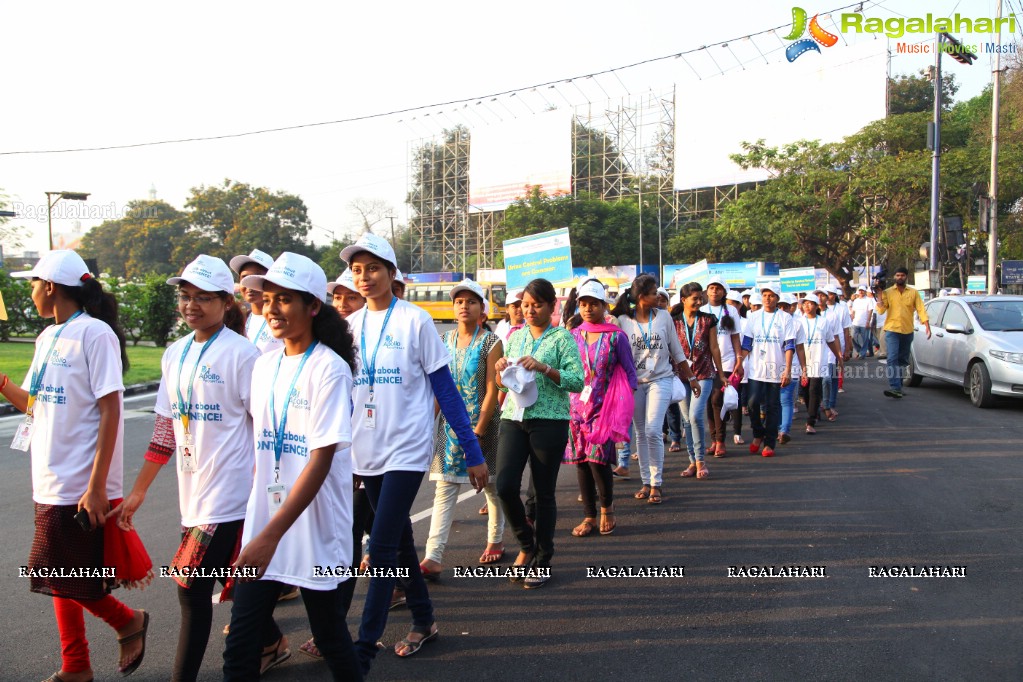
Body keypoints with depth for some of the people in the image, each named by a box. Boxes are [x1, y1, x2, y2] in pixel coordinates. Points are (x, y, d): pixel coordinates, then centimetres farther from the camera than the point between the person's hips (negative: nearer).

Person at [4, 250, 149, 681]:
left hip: (81, 487, -8)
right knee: (58, 582, 14)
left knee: (73, 583, -1)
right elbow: (35, 404, 17)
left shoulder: (95, 333, -13)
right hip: (51, 484, 8)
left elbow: (110, 411, -17)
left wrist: (96, 486, -20)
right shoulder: (48, 337, 11)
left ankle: (130, 622, 24)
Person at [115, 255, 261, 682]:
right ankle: (268, 641, 40)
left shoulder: (241, 353, -10)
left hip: (228, 493, -7)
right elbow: (167, 427, 14)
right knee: (234, 584, 17)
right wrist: (138, 491, 15)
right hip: (192, 491, 7)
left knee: (192, 588, -6)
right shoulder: (175, 354, 9)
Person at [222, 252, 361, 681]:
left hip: (314, 529, -5)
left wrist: (272, 535, -23)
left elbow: (322, 459, -19)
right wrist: (260, 530, 11)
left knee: (330, 637, 12)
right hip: (263, 524, 6)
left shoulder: (329, 368, -14)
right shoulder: (265, 364, 6)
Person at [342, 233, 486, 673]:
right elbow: (343, 392, 13)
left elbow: (445, 390, -7)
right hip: (365, 453, 5)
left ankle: (361, 654, 1)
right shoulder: (349, 325, 6)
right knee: (399, 542, 16)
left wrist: (473, 452, -8)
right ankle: (423, 622, 34)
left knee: (382, 547, -8)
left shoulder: (414, 320, -7)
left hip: (406, 450, -5)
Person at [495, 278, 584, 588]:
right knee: (505, 486, -6)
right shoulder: (515, 337, 14)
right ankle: (527, 544, 20)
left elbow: (577, 381, -9)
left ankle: (542, 561, 18)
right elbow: (502, 383, 20)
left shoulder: (562, 338, 0)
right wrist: (502, 371, -2)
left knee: (544, 492, 3)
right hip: (513, 419, 4)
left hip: (549, 420, -4)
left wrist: (544, 368, -20)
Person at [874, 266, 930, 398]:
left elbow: (921, 310, 2)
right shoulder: (887, 292, 1)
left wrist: (927, 327, -6)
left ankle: (898, 386, 22)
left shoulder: (913, 292, 6)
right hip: (892, 330, -3)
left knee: (903, 360, 11)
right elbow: (881, 311, -5)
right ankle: (895, 387, -22)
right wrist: (879, 294, -13)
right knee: (892, 359, -15)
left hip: (907, 331, 3)